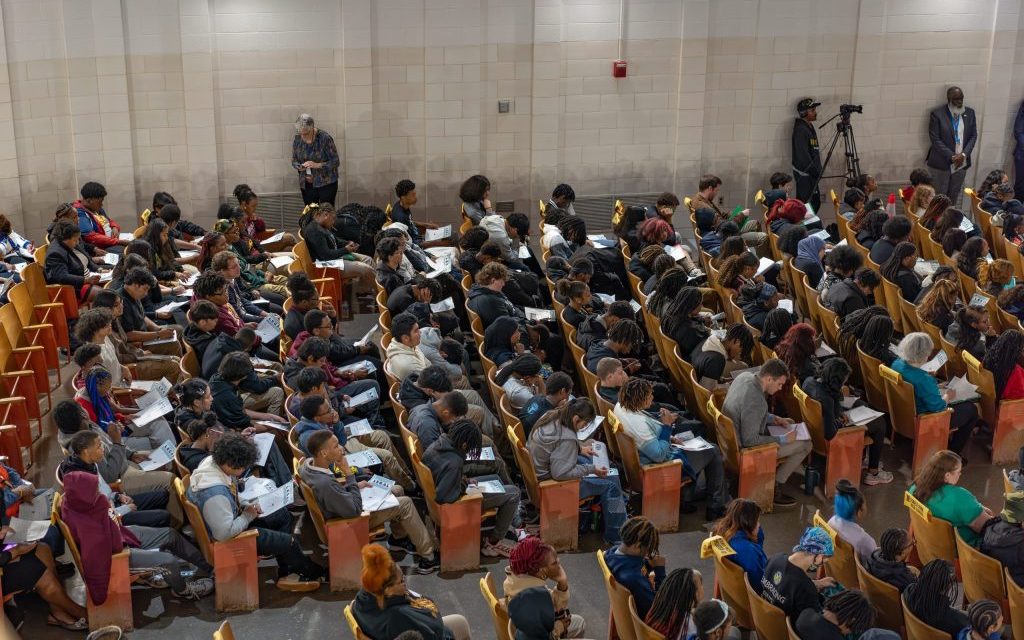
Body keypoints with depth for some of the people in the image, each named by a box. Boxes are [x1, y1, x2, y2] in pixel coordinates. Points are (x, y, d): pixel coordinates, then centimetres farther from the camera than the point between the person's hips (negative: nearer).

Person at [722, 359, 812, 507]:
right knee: (805, 444, -4)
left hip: (735, 435, 10)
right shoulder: (755, 400, -34)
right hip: (746, 449, -9)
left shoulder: (745, 376, -7)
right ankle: (775, 488, 6)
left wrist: (773, 419, 6)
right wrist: (783, 439, -20)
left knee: (789, 425, 23)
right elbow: (750, 440, -29)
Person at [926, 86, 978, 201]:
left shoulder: (970, 113, 5)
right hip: (941, 163, -4)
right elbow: (935, 139, -13)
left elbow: (973, 136, 6)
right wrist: (952, 157, -18)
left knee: (954, 196, 11)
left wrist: (964, 154, -10)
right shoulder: (937, 114, -9)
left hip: (962, 163, 4)